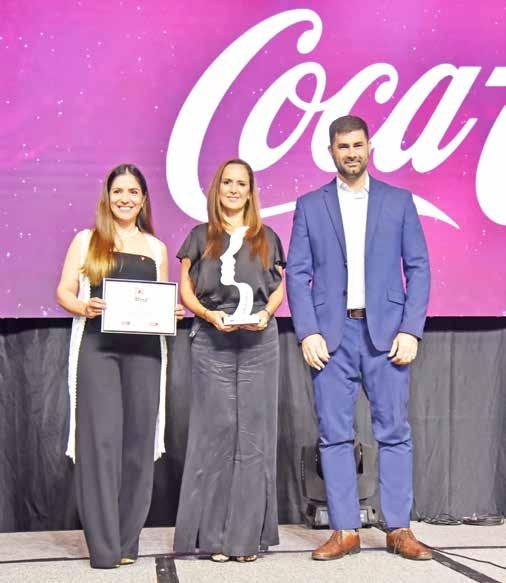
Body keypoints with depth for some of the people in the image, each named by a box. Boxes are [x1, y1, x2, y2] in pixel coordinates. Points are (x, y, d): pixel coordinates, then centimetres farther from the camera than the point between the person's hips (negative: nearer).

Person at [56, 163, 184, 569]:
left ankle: (127, 541, 8)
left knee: (137, 439, 0)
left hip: (144, 349, 2)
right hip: (97, 347, -2)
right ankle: (104, 546, -5)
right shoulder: (86, 240, 11)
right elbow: (64, 291, 6)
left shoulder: (156, 248, 18)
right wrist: (84, 307, -14)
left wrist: (170, 313, -2)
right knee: (100, 437, -8)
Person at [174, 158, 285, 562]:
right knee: (216, 429, -3)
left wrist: (266, 313, -6)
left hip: (259, 340, 1)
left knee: (253, 430, -1)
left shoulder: (266, 238, 14)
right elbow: (186, 291, 8)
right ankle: (215, 535, 3)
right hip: (212, 341, -1)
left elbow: (280, 287, 14)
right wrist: (209, 314, -11)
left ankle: (247, 535, 5)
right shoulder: (200, 238, 11)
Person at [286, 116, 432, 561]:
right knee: (334, 435, 2)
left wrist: (411, 329, -5)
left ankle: (399, 529, 10)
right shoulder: (310, 206, 10)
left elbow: (418, 268, 6)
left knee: (394, 431, 1)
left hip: (386, 331, 0)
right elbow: (297, 274, 5)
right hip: (332, 333, 1)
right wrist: (308, 332, -6)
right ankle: (345, 531, 10)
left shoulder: (399, 201, 9)